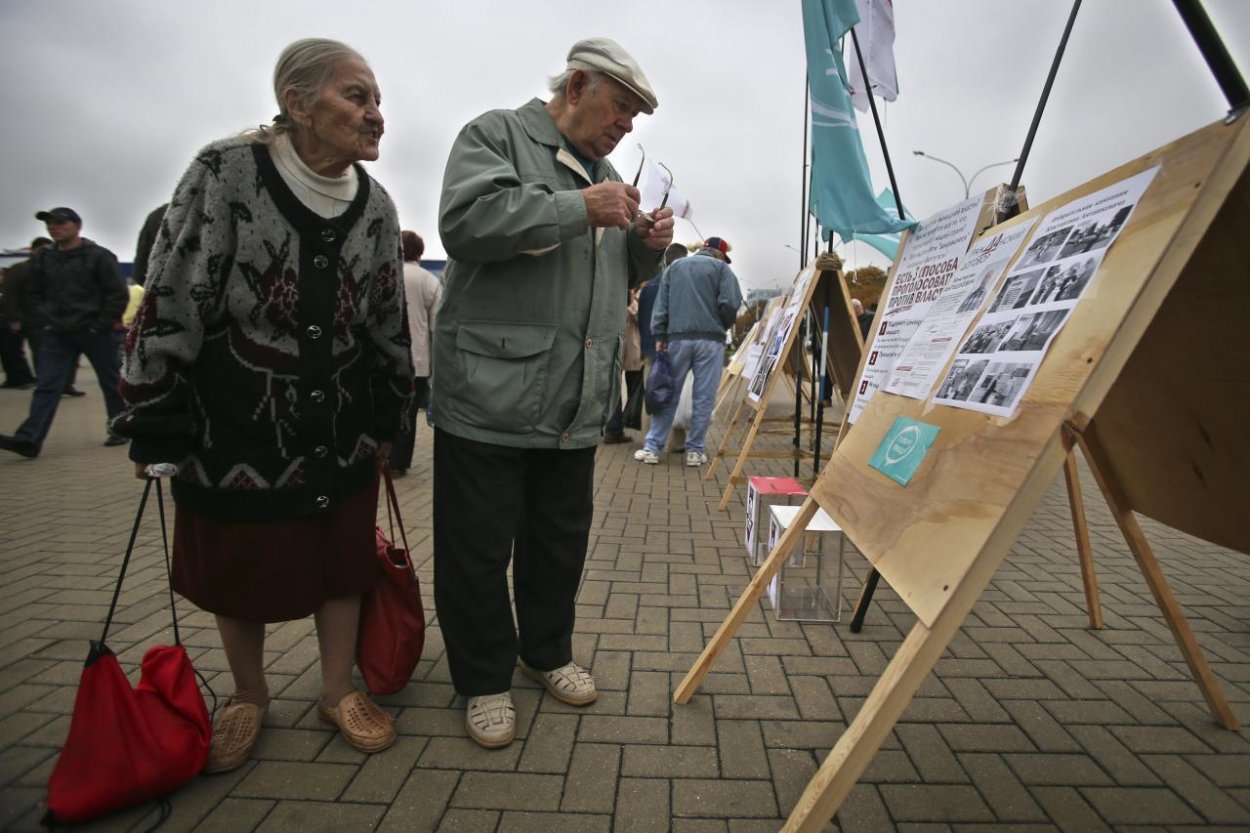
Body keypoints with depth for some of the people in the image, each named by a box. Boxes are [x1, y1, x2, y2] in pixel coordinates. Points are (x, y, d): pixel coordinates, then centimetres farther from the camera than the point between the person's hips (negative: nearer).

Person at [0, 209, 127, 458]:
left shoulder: (99, 256, -6)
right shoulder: (43, 258, 10)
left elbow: (118, 294, -9)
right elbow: (34, 292, 21)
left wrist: (101, 326, -12)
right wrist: (48, 319, 6)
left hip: (97, 333, -5)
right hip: (57, 334, 5)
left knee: (111, 383, 5)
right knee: (47, 386, -2)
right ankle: (29, 439, -6)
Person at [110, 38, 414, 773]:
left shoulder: (376, 205, -1)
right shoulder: (224, 174, -13)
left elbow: (388, 321, 7)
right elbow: (170, 305, -11)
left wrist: (387, 420, 10)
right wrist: (156, 431, -9)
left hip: (340, 427, 3)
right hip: (234, 424, -2)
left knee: (342, 561, 11)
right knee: (237, 569, 14)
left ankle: (338, 691, 33)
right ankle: (249, 696, 40)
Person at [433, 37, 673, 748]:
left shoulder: (608, 175, 22)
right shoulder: (497, 135, 1)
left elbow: (620, 276, 27)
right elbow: (466, 222, -18)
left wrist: (648, 247, 6)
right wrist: (580, 209, -18)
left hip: (577, 403, 7)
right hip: (491, 394, -6)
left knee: (562, 542, 16)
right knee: (479, 548, 5)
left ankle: (548, 651, 38)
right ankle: (485, 678, 26)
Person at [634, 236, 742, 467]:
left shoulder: (674, 267, 19)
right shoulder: (721, 268, 8)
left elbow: (661, 304, 10)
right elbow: (730, 303, -5)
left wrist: (659, 336, 7)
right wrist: (725, 325, 12)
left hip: (677, 338, 3)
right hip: (710, 339, -3)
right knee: (703, 397, 4)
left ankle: (652, 447, 7)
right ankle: (695, 449, 9)